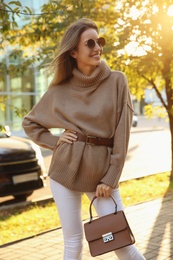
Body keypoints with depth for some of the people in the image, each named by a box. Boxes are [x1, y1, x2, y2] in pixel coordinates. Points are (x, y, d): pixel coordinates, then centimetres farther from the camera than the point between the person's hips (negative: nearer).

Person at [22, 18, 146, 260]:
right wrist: (54, 142, 1)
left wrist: (110, 178, -7)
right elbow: (30, 122, 16)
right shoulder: (60, 89, 2)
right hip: (66, 169, 1)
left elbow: (122, 133, -5)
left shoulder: (117, 81, -3)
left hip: (102, 171, -1)